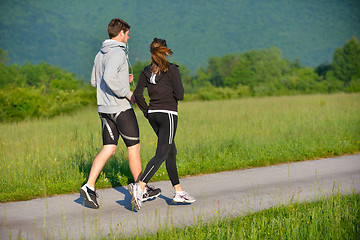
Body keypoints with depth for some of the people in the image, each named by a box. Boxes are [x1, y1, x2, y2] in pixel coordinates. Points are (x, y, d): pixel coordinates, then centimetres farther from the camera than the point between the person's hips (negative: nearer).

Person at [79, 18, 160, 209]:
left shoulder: (100, 55, 13)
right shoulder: (118, 53, -15)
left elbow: (95, 81, 20)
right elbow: (109, 78, -29)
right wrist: (127, 93, -19)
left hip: (105, 108, 8)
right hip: (121, 108, -8)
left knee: (108, 149, 7)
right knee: (134, 147, 4)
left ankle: (89, 187, -6)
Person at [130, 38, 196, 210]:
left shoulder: (147, 72, 7)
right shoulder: (172, 70, -9)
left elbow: (138, 94, 4)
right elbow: (179, 95, -12)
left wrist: (147, 112, 13)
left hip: (153, 115, 7)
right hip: (168, 114, -7)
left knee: (171, 152, 15)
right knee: (161, 154, -11)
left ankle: (179, 192, 17)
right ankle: (140, 186, -27)